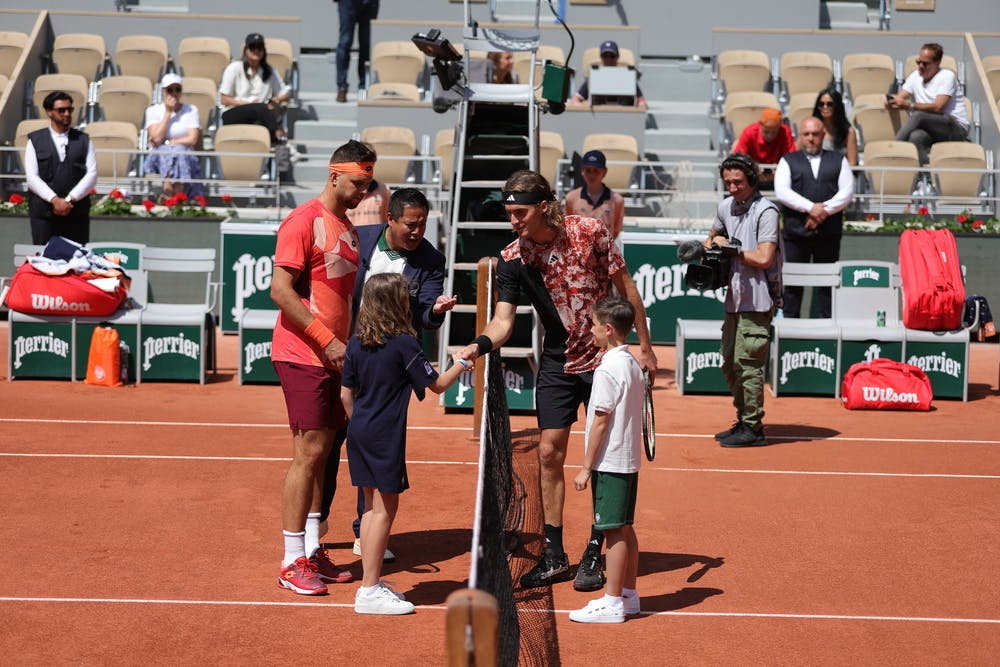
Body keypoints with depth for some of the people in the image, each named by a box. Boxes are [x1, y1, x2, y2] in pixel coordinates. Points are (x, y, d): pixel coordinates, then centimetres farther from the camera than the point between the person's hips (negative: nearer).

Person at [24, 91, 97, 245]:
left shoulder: (83, 140, 10)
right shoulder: (35, 140, 6)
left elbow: (92, 174, 1)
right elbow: (32, 177, -3)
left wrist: (70, 199, -11)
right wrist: (55, 200, -16)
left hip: (77, 212, 1)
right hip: (43, 213, -1)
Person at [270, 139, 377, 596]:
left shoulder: (348, 229, 16)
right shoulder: (304, 221, -11)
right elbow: (280, 290, -17)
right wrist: (327, 340, -19)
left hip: (334, 356, 8)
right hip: (302, 356, -8)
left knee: (322, 454, 11)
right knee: (308, 453, -8)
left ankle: (312, 551, 19)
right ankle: (292, 563, 0)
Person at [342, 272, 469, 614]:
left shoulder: (356, 343, 5)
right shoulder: (404, 344, -13)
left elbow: (346, 394, 10)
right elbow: (436, 385, -7)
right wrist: (460, 365, 9)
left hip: (359, 433, 8)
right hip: (385, 437, -8)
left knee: (373, 506, 16)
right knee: (384, 509, -2)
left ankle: (371, 582, 23)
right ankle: (370, 591, 0)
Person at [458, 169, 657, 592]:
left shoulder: (590, 232, -16)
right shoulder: (512, 258, -10)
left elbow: (625, 287, -6)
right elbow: (503, 320, -14)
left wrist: (644, 346, -3)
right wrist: (480, 344, -36)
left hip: (604, 357, -3)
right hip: (556, 363, 3)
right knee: (549, 453, 1)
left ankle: (595, 555, 14)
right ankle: (554, 557, 13)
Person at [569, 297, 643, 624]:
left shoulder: (608, 369, -18)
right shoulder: (632, 365, 10)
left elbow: (600, 422, -18)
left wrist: (586, 467, -13)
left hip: (610, 462, -9)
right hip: (629, 459, 9)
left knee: (614, 531, -4)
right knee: (625, 529, 14)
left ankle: (612, 603, 1)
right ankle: (628, 594, 22)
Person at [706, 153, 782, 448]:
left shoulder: (765, 211, -13)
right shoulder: (725, 206, 11)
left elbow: (764, 258, -21)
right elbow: (714, 235, 31)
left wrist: (730, 249, -10)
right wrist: (709, 249, 9)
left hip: (757, 300, -9)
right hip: (735, 299, 9)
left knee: (747, 363, -9)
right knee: (730, 363, 14)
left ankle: (753, 429, 0)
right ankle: (743, 421, 26)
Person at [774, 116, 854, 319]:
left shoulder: (838, 160, 14)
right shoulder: (788, 161, 10)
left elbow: (847, 192, 3)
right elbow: (781, 192, -4)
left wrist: (825, 210, -12)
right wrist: (810, 207, -14)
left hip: (829, 232, 1)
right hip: (796, 231, -1)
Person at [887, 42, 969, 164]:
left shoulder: (947, 76, -6)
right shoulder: (915, 76, 14)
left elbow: (937, 107, -18)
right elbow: (900, 97, 7)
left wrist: (909, 105, -29)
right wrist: (891, 101, -19)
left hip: (957, 129, -5)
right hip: (932, 131, 5)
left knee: (918, 115, -32)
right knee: (916, 137, -34)